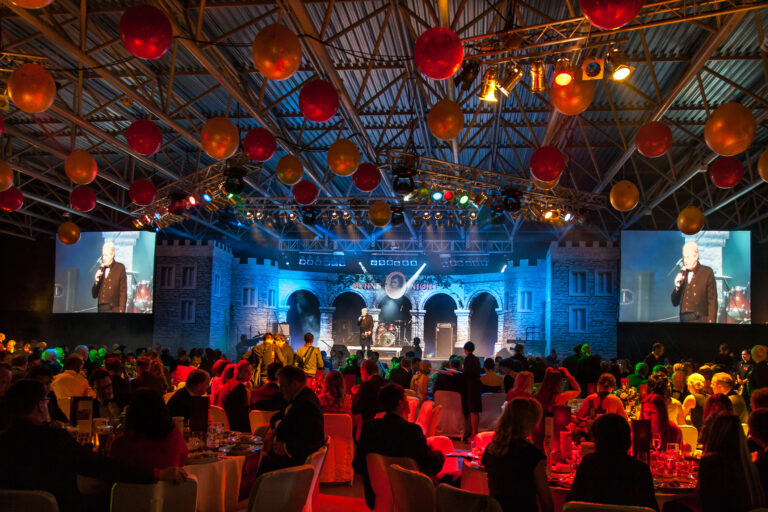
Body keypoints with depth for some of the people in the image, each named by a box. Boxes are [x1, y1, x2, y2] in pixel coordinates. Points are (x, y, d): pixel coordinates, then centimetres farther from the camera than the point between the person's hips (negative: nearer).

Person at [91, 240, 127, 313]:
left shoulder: (120, 268, 0)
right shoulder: (101, 269, 14)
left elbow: (123, 292, -5)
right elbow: (94, 295, 15)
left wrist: (121, 310, -14)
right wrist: (96, 281, -2)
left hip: (114, 309, -5)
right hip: (101, 309, 5)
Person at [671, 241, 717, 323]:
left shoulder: (707, 272, 0)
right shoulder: (682, 274, 13)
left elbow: (712, 301, -4)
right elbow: (675, 303, 13)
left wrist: (711, 321, -12)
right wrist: (677, 287, -3)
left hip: (700, 319, -4)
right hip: (683, 319, 4)